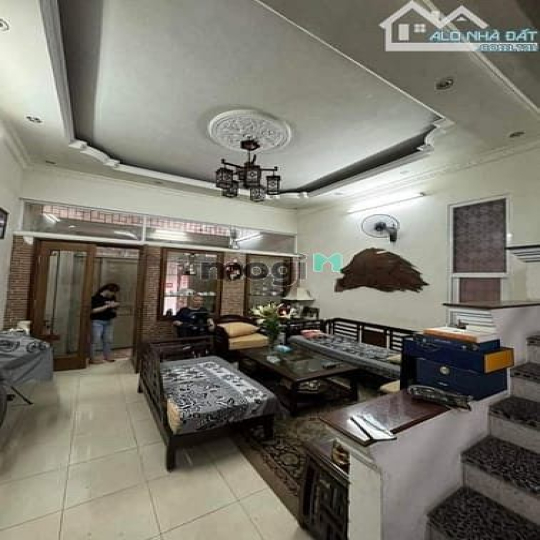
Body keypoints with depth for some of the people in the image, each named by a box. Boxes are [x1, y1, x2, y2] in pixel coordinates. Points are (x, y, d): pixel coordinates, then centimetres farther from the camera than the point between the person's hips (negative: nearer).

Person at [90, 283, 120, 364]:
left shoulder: (112, 298, 6)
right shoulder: (96, 297, -12)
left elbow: (114, 309, 16)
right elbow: (94, 310, -21)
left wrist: (115, 306, -8)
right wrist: (108, 306, -24)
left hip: (108, 321, 6)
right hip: (98, 322, -6)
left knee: (108, 340, 11)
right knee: (96, 340, -3)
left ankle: (107, 356, 24)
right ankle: (92, 359, 6)